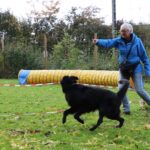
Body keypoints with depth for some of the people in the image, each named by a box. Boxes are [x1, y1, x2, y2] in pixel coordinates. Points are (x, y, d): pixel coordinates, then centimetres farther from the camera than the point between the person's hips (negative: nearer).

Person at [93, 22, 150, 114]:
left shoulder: (137, 41, -14)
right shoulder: (119, 41, -7)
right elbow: (108, 43, -20)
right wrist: (98, 41, -40)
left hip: (135, 68, -3)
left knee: (139, 90, -5)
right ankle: (126, 109, 12)